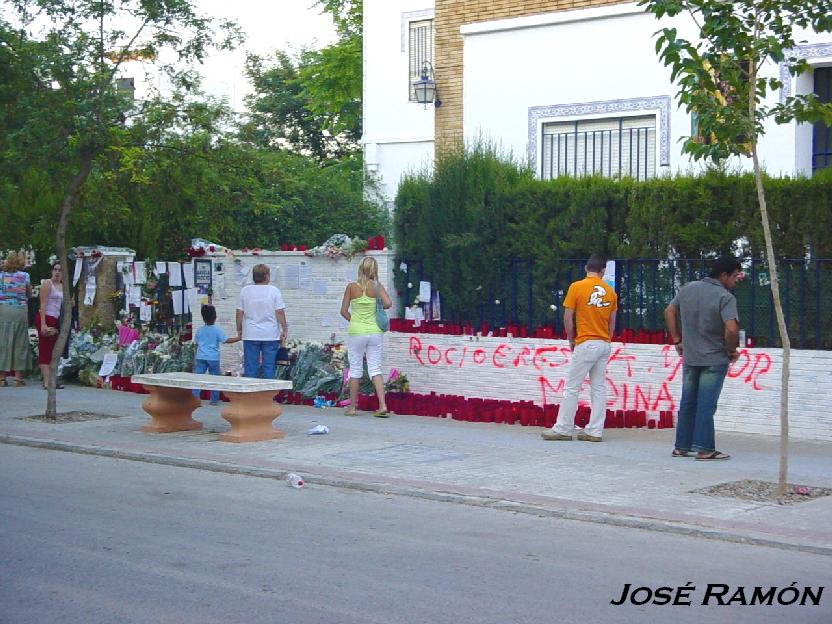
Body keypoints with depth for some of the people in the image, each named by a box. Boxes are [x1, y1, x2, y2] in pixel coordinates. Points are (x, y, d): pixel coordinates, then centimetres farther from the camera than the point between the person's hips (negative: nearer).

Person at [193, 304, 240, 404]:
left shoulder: (199, 330, 6)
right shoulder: (217, 330, -6)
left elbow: (196, 343, 14)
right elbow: (227, 340, -12)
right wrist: (239, 338, -4)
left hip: (200, 358, 2)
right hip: (213, 358, -2)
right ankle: (214, 400, 9)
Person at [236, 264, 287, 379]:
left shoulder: (245, 291, 2)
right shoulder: (274, 291, -4)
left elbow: (239, 313, 4)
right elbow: (280, 313, -6)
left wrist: (239, 330, 14)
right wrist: (284, 330, 2)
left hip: (250, 335, 1)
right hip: (270, 335, -1)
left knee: (250, 367, 5)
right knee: (269, 366, 3)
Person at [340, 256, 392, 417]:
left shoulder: (351, 287, -3)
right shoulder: (377, 286, -3)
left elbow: (344, 311, -2)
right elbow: (388, 303, -15)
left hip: (356, 332, -1)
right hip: (375, 332, 1)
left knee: (355, 369, 9)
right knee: (375, 369, 5)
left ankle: (352, 407, 15)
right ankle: (383, 406, -6)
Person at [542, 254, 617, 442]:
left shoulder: (577, 287, -6)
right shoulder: (610, 291, 6)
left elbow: (568, 317, -6)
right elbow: (612, 321, 11)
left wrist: (571, 340, 7)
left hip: (585, 344, -5)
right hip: (604, 345, 5)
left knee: (572, 388, 0)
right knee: (599, 389, 7)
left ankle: (563, 429, 2)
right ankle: (595, 431, 6)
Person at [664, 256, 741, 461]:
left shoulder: (687, 289, 5)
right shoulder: (725, 297, -15)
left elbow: (669, 312, 13)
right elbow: (731, 328, -26)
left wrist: (677, 340, 18)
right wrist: (731, 350, -9)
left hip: (689, 357, 6)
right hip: (715, 360, -5)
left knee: (687, 403, 13)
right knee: (706, 405, -2)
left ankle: (681, 447, 16)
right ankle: (704, 449, 1)